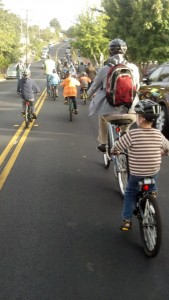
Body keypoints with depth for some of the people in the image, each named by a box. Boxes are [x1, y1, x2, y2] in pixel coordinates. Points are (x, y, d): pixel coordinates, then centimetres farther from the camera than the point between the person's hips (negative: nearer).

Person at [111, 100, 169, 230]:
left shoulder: (132, 134, -20)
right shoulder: (158, 135, -7)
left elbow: (116, 147, -11)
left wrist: (114, 152, 12)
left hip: (136, 173, -3)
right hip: (154, 172, 3)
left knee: (130, 193, 18)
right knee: (152, 189, 34)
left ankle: (127, 220, 15)